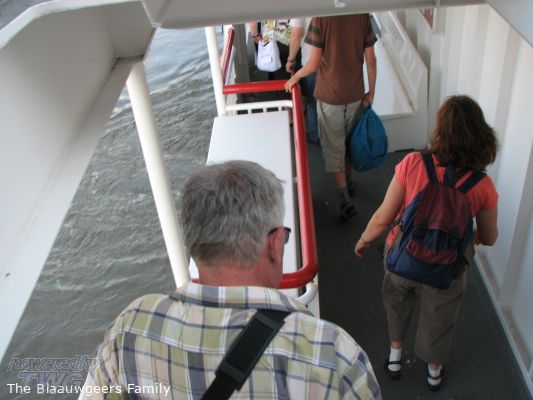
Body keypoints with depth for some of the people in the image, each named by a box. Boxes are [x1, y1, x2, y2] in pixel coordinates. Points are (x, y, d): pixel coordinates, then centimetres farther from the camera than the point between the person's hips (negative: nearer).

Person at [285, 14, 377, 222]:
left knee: (333, 148, 6)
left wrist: (295, 78, 3)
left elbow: (314, 63, -15)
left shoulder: (321, 18, -15)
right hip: (355, 94, 4)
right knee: (349, 141, 23)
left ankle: (346, 201, 2)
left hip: (330, 96, -4)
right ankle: (348, 183, 40)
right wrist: (371, 92, 8)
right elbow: (370, 60, -2)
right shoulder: (363, 16, -4)